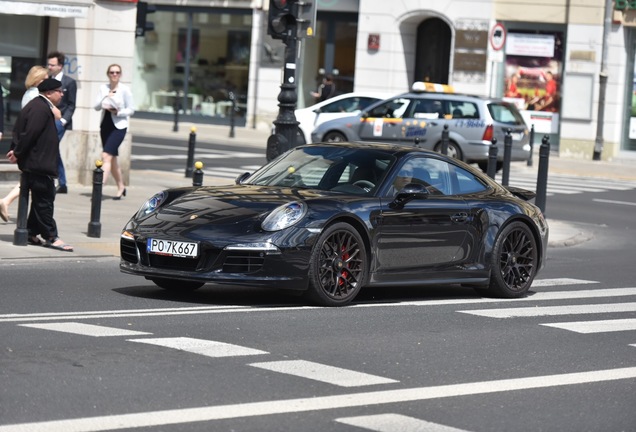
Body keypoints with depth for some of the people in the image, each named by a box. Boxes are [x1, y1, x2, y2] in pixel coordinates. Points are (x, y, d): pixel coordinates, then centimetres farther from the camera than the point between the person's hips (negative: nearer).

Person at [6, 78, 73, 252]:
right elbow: (29, 133, -23)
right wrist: (18, 154, -15)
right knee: (44, 200, -6)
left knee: (40, 200, 15)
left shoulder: (36, 106, 17)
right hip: (39, 164, -11)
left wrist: (15, 151, 9)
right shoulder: (41, 109, -18)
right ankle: (51, 237, -4)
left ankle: (33, 233, 20)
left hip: (35, 164, 11)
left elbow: (22, 132, 17)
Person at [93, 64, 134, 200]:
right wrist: (105, 98, -16)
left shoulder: (125, 90, -5)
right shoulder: (103, 88, 7)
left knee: (106, 156, -18)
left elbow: (131, 110, -3)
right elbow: (96, 106, 1)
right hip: (105, 125, 6)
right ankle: (121, 187, 29)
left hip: (118, 126, -5)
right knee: (112, 158, 13)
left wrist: (118, 112, -19)